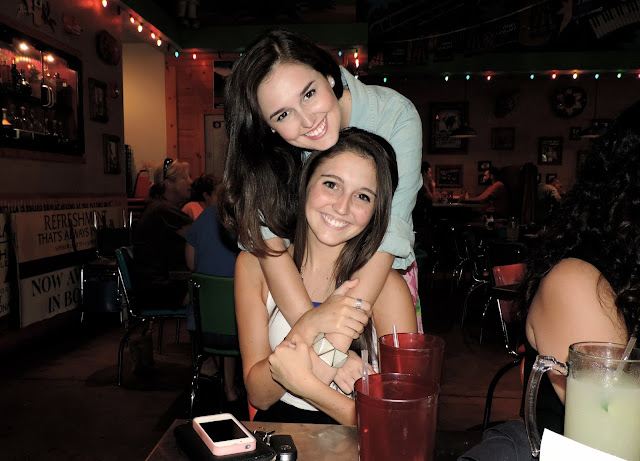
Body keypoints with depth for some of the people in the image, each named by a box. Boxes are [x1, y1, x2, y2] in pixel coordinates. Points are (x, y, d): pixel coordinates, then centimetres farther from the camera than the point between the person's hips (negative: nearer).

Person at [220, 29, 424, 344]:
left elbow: (392, 226, -34)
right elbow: (267, 231, -32)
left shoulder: (396, 117, -27)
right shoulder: (269, 148, -22)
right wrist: (305, 319, -45)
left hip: (386, 269, 0)